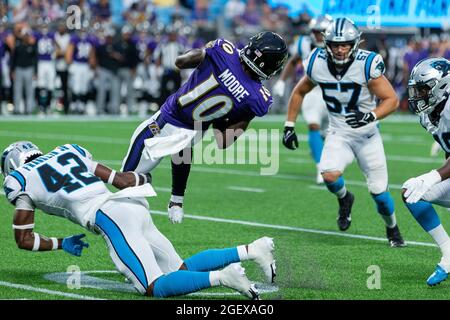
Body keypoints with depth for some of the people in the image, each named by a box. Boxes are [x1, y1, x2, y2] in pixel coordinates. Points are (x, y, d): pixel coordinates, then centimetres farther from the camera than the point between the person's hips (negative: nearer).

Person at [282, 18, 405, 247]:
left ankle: (392, 228, 31)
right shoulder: (318, 64, -10)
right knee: (329, 174, -25)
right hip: (338, 133, 2)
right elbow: (299, 93, 8)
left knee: (379, 191, 0)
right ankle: (344, 199, 11)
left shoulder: (367, 65, -21)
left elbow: (392, 100, -17)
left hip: (367, 135, -2)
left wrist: (371, 116, -35)